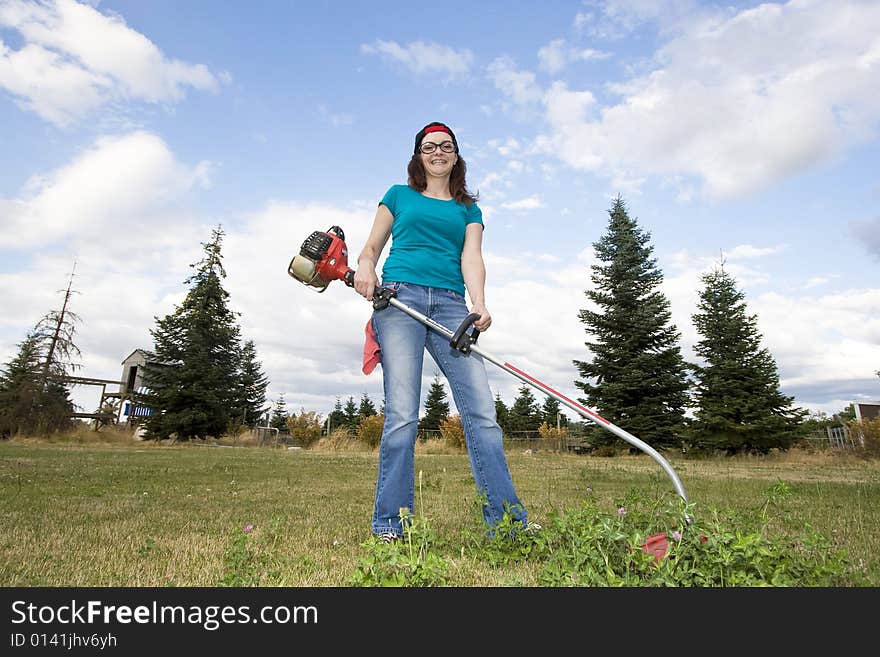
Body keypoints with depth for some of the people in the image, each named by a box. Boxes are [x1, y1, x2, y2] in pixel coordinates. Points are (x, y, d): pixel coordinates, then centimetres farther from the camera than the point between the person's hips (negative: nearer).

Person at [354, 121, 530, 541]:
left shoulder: (468, 209, 25)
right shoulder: (399, 195, 23)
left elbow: (471, 257, 8)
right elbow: (372, 246, 21)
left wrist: (479, 304, -11)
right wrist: (365, 267, -4)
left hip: (450, 305, 2)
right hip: (400, 299, -1)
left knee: (481, 411, -9)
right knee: (402, 415, -11)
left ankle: (507, 521, -4)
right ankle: (389, 527, -3)